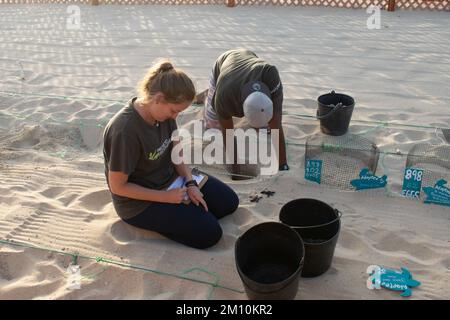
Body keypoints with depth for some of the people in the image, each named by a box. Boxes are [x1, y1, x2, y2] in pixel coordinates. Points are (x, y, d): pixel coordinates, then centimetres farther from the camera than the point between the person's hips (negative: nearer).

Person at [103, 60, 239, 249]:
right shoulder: (125, 131, -32)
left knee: (229, 201, 7)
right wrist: (166, 197, -21)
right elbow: (118, 186, -24)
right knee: (209, 233, -14)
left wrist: (190, 183, -10)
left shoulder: (163, 111, -9)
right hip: (140, 203, -8)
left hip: (170, 178, 8)